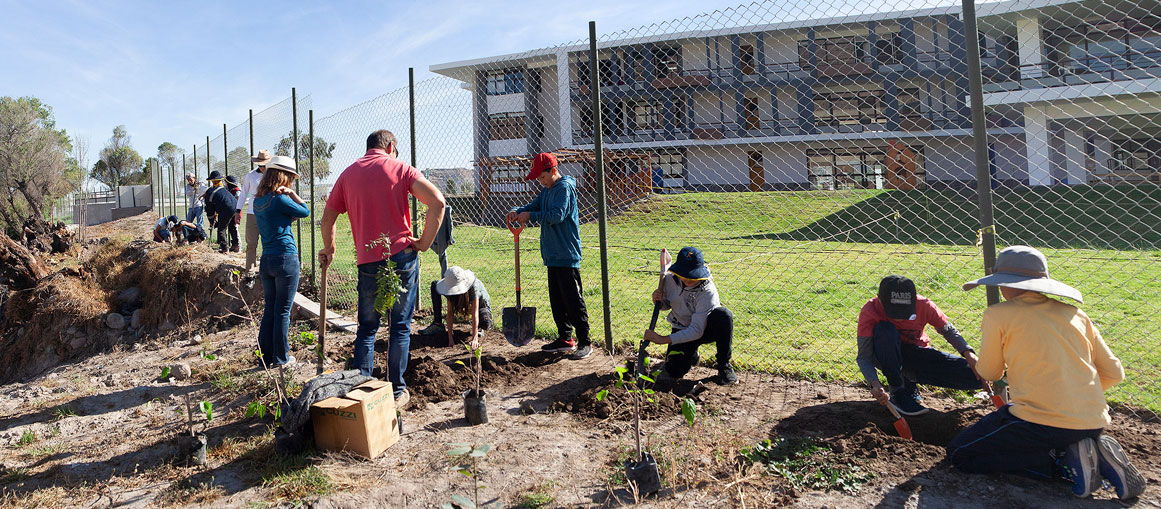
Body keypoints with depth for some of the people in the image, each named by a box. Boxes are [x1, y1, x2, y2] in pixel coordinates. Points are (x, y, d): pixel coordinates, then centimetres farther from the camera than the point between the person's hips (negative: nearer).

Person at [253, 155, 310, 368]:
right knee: (283, 310, 2)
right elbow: (305, 212, -4)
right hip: (286, 259, -7)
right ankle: (280, 357, 11)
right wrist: (291, 193, -4)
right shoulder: (279, 199, -13)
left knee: (270, 309, 15)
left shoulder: (258, 201, 11)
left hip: (266, 260, 8)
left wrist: (289, 217, 0)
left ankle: (265, 356, 20)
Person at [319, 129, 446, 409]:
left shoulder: (348, 173, 12)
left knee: (367, 328, 14)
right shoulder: (399, 167, 2)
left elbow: (327, 218, 17)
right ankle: (396, 391, 14)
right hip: (402, 256, -2)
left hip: (368, 262, 2)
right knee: (400, 326, 9)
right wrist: (424, 243, -5)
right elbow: (437, 201, -11)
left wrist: (329, 249, 32)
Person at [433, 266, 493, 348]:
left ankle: (478, 327, 0)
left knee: (485, 324, -40)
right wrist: (450, 338, -35)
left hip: (480, 305, -4)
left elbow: (475, 313, -43)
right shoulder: (451, 287, -28)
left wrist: (475, 339, -48)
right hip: (463, 305, 4)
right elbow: (450, 312, -28)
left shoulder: (473, 286, -40)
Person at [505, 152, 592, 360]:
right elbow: (534, 206, 15)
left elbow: (557, 215, -22)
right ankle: (565, 339, 22)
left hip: (566, 255, -9)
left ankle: (585, 342, 0)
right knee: (556, 299, 13)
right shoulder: (547, 190, 18)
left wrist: (530, 215, -16)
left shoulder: (565, 187, -11)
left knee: (573, 300, -6)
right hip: (553, 255, 9)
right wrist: (517, 211, -5)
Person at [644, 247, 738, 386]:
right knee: (675, 371, -20)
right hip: (681, 329, 3)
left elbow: (697, 330, -32)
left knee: (723, 314, -37)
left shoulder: (707, 292, -29)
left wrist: (663, 339, -37)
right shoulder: (670, 279, -14)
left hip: (705, 329, -2)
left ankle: (724, 366, -17)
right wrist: (659, 301, -21)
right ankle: (691, 354, 18)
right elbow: (667, 306, 5)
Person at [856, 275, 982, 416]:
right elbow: (863, 358, -26)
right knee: (885, 329, -37)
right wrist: (875, 384, -43)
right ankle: (898, 392, -24)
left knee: (976, 378, -14)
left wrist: (969, 355, -20)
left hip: (918, 354, 3)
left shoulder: (923, 305, -20)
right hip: (888, 355, -3)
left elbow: (949, 330, -3)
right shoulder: (869, 311, -26)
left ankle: (909, 385, 5)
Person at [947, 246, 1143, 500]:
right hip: (1094, 424, 7)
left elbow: (989, 373, 8)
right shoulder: (1075, 313, 13)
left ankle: (1064, 461, -5)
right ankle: (1096, 452, 7)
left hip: (1041, 420, -7)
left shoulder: (998, 314, -2)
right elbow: (1113, 373, 15)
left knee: (959, 455, 5)